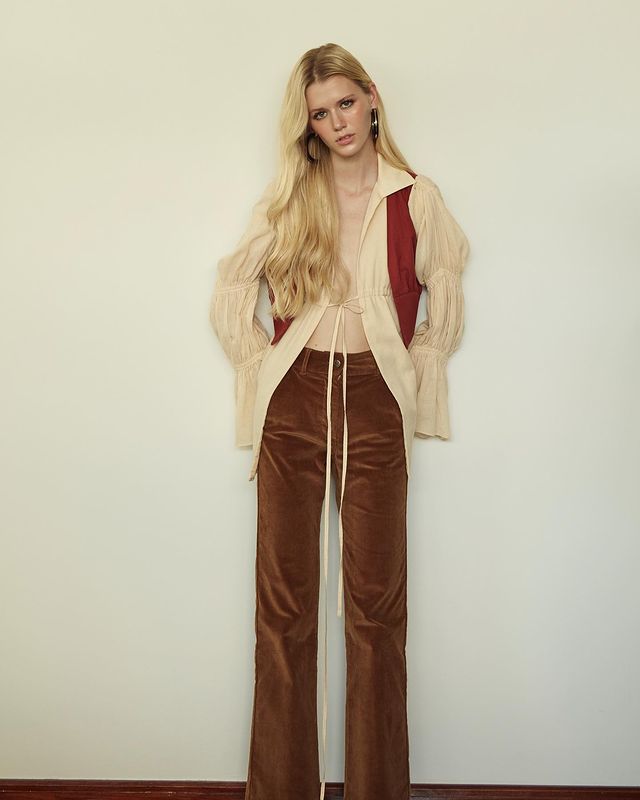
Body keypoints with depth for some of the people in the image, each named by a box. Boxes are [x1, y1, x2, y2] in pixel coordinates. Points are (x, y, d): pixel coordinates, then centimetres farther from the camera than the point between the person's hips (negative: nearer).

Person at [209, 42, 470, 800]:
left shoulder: (417, 198, 6)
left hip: (374, 403, -1)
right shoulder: (286, 197, 9)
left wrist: (413, 374, 7)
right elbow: (230, 294, 11)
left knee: (376, 605, 4)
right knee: (284, 603, 5)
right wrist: (263, 365, 6)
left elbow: (445, 305, 12)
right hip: (293, 401, 2)